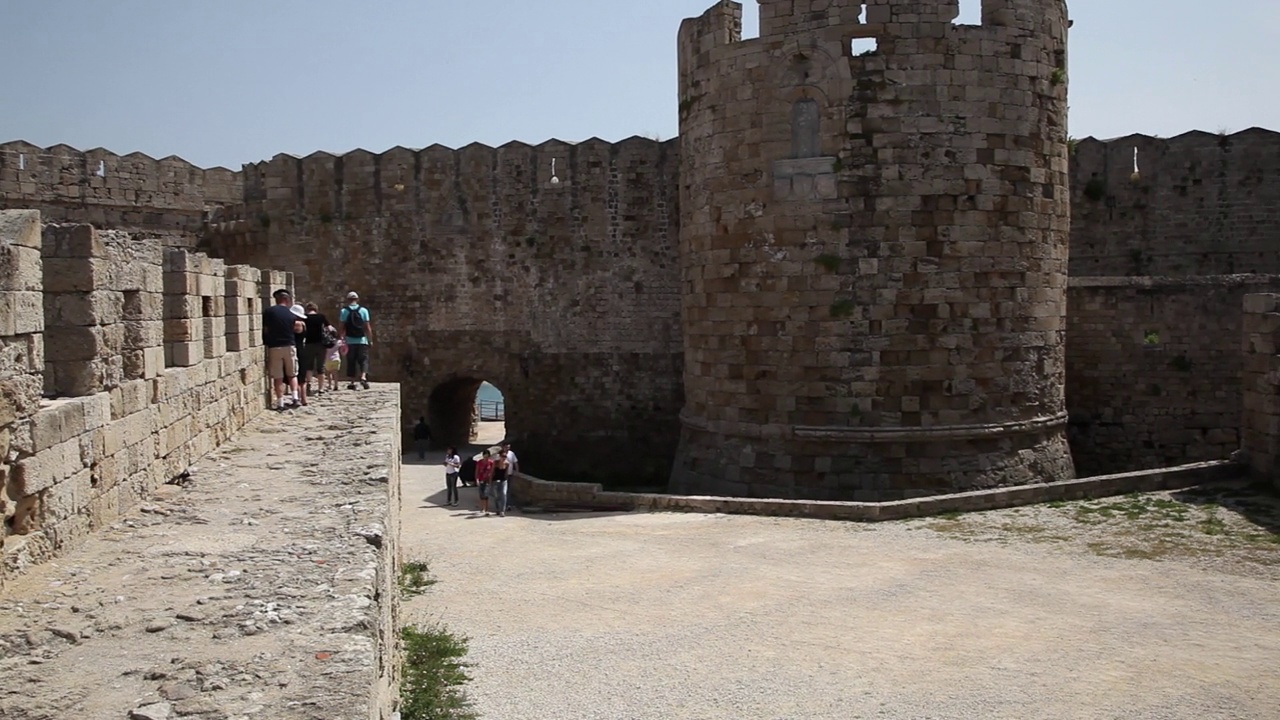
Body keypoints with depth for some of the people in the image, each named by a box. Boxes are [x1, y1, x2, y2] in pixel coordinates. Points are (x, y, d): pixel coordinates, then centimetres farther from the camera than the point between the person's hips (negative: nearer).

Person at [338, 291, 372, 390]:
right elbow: (368, 327, -2)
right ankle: (363, 377, -16)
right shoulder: (363, 310, 0)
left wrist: (341, 338, 3)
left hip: (350, 341, 1)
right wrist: (370, 340, 4)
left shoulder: (344, 311, 0)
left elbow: (341, 327, -4)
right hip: (362, 340, -1)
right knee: (363, 360, 5)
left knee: (351, 362, 8)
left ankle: (351, 382, 5)